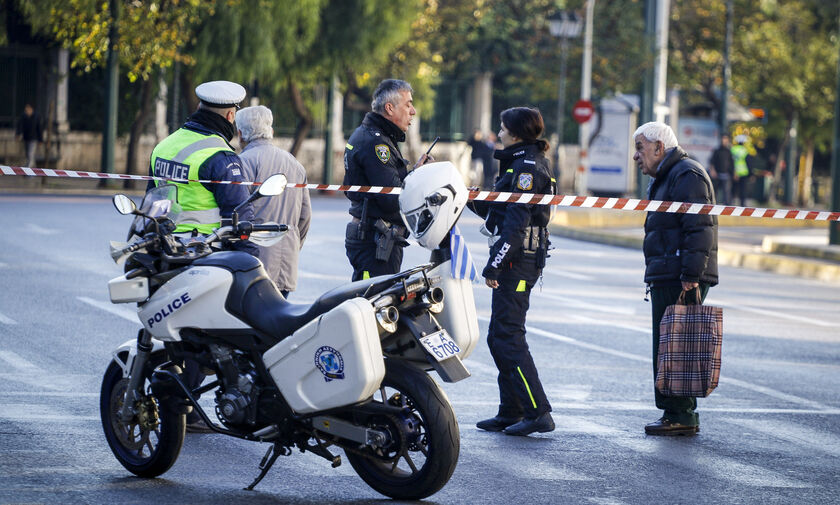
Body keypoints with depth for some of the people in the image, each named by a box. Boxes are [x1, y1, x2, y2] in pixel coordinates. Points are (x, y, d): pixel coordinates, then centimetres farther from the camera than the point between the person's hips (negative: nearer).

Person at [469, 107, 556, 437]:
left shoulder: (527, 166, -13)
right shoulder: (523, 164, 18)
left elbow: (517, 221, -20)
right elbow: (501, 213, 23)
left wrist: (494, 264, -22)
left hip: (518, 261, -10)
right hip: (519, 260, 10)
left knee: (508, 336, -11)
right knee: (498, 338, 13)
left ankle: (538, 412, -13)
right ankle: (511, 412, 16)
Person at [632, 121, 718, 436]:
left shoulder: (687, 176, -12)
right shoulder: (664, 179, 23)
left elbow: (699, 229, -20)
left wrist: (690, 277, -25)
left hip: (681, 281, -11)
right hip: (668, 280, 11)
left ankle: (681, 416, -9)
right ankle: (680, 415, 16)